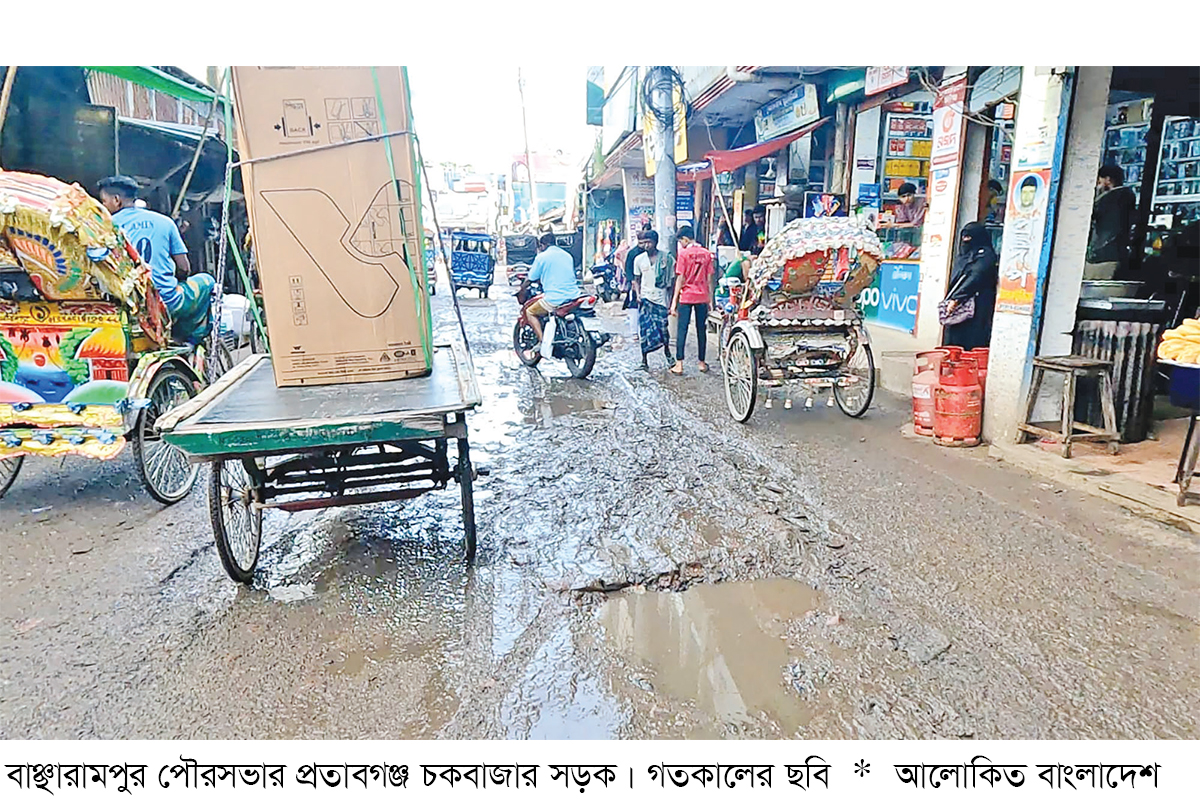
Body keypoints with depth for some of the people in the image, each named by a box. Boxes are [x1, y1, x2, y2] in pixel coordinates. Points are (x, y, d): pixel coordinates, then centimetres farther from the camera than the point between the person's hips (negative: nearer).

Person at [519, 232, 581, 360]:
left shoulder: (542, 256, 0)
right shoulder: (567, 255, 19)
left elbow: (530, 279, 4)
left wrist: (521, 290, 23)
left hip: (555, 299, -7)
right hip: (573, 295, 7)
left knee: (530, 312, 10)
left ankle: (542, 341, -6)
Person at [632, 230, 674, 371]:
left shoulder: (667, 258, -2)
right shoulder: (639, 259, 5)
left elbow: (671, 280, 4)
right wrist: (638, 294, -3)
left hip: (661, 298, -1)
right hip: (645, 298, 2)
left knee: (663, 329, 0)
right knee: (644, 330, -2)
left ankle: (667, 353, 28)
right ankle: (644, 360, 7)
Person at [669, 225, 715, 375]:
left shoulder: (684, 253, -7)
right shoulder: (706, 253, 4)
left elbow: (680, 278, -9)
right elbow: (709, 278, 5)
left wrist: (674, 300, -6)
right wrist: (710, 298, 13)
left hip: (686, 297, -3)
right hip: (702, 297, 3)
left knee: (682, 329, 1)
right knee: (701, 329, 11)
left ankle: (679, 364, -1)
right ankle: (701, 362, 18)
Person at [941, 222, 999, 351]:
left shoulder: (985, 255, -2)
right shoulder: (963, 256, 22)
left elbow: (975, 279, -14)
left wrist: (956, 298, -19)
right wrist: (948, 300, 5)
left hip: (976, 310, -8)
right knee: (953, 343, 3)